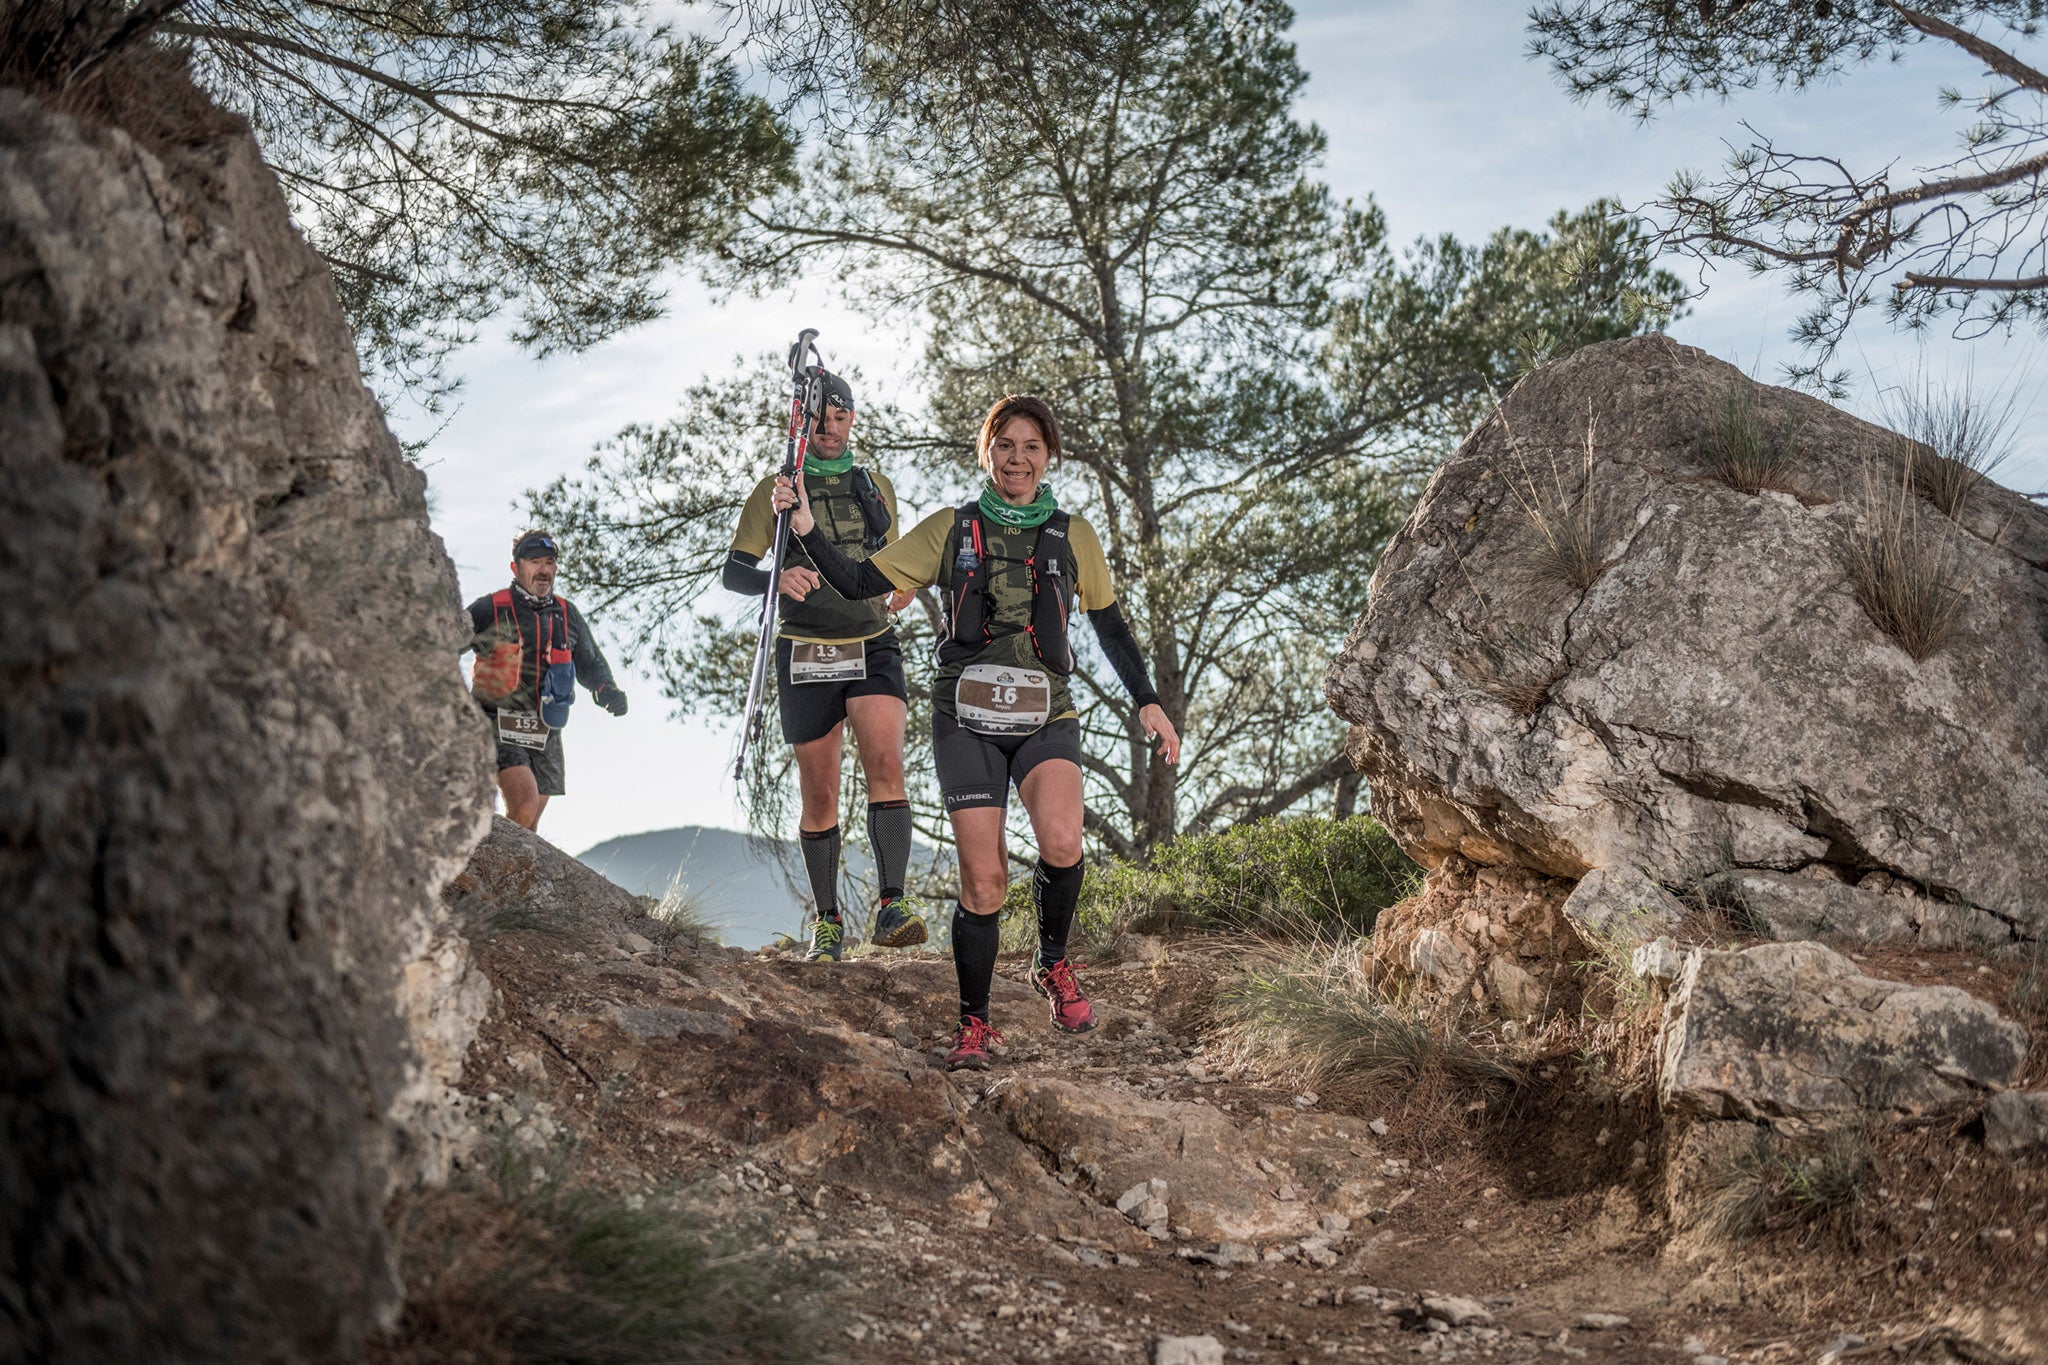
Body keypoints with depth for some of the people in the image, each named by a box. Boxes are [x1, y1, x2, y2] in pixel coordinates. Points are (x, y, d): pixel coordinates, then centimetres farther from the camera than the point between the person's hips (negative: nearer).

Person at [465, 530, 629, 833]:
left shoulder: (567, 614, 10)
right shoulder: (490, 609, -4)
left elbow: (590, 664, 19)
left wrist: (608, 691, -1)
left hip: (545, 736, 5)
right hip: (500, 727, -5)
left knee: (531, 824, 9)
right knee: (524, 809, -22)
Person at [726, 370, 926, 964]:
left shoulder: (876, 487, 15)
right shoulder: (776, 490, 4)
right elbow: (734, 570, -4)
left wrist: (903, 584, 1)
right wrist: (777, 578, -26)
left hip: (873, 647, 1)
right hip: (806, 653, -1)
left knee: (885, 763, -21)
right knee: (818, 794, 3)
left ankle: (891, 905, -26)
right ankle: (827, 921, 15)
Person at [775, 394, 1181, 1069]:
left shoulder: (1072, 535, 10)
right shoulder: (950, 529, 7)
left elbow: (1110, 625, 17)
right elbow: (860, 583, 5)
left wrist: (1147, 701, 11)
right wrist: (806, 529, -8)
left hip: (1046, 716, 0)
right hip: (967, 720, 0)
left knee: (1061, 842, -27)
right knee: (984, 881, -5)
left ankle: (1053, 965, 1)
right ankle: (974, 1024, 13)